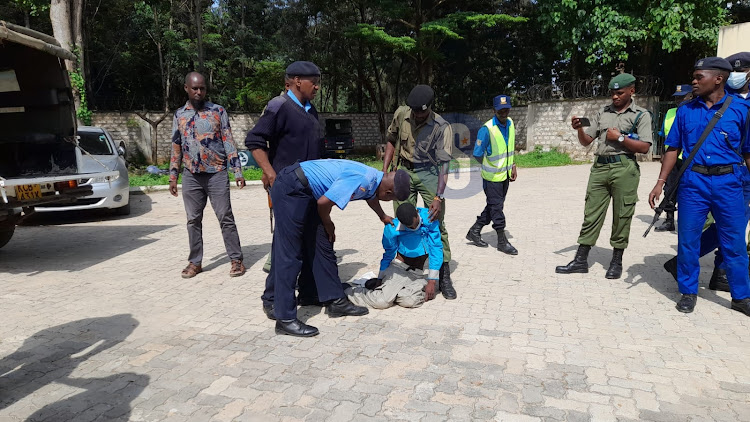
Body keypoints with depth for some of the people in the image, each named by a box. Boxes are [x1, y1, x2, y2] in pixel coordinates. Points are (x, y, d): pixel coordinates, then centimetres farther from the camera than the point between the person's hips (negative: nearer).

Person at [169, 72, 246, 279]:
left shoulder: (218, 111, 1)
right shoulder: (179, 115, 9)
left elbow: (229, 142, -2)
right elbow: (176, 147, 12)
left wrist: (238, 171, -8)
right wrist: (173, 176, 9)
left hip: (217, 174, -3)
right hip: (191, 176, 3)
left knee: (226, 218, -1)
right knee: (193, 220, 8)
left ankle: (236, 260, 6)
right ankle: (195, 262, 19)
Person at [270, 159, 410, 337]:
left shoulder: (375, 177, 7)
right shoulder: (361, 180, -24)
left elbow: (371, 197, 32)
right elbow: (324, 202, -25)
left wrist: (383, 217, 51)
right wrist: (328, 225, -4)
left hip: (306, 192, 10)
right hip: (290, 189, -10)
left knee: (323, 246, 11)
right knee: (289, 254, -9)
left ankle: (336, 301, 20)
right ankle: (285, 319, -4)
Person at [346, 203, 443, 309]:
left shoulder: (429, 218, -14)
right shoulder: (392, 228, -14)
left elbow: (436, 249, -12)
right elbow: (388, 255, 1)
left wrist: (432, 281, -14)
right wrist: (380, 279, 6)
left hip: (417, 274, 1)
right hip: (398, 269, -1)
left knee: (409, 301, -31)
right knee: (382, 302, -25)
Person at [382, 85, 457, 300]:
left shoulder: (442, 127, -16)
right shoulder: (401, 114, -5)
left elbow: (444, 163, -20)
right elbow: (391, 141, 11)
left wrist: (438, 197, -28)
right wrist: (384, 170, 3)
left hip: (428, 173, -3)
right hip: (403, 171, 3)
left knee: (437, 224, -7)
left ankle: (444, 276, 1)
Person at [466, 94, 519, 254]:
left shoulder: (510, 124, 3)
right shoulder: (487, 129, -20)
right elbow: (478, 154, -16)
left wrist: (513, 166, 10)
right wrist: (492, 166, -4)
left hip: (505, 174, 8)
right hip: (492, 175, -7)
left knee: (494, 206, 14)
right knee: (496, 206, 0)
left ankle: (474, 231, 27)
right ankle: (502, 241, 11)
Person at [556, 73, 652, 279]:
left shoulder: (641, 115, 4)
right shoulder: (603, 113, 16)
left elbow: (644, 147, -5)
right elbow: (586, 141, 14)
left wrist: (619, 137, -8)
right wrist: (580, 129, -4)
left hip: (624, 169, -4)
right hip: (600, 167, 4)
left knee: (621, 217, 2)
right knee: (591, 214, 3)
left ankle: (616, 262, 13)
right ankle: (581, 260, 7)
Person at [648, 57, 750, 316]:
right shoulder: (686, 111, 6)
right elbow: (673, 148, 8)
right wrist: (660, 183, 2)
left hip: (728, 183, -1)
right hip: (693, 181, 1)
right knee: (687, 239, 5)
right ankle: (688, 292, 20)